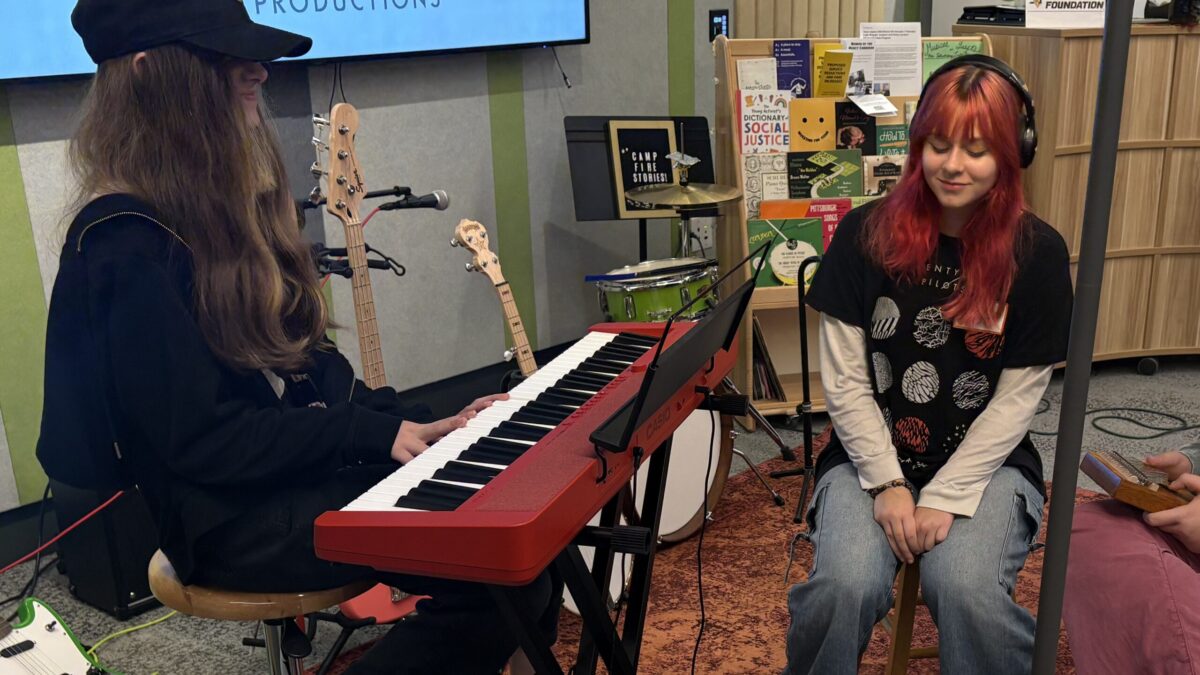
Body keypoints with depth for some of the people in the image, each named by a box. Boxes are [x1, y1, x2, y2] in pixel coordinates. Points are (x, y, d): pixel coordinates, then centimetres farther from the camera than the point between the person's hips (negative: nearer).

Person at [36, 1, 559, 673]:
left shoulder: (217, 200, 10)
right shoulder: (125, 250, -18)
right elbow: (203, 439, -20)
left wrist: (414, 425, 1)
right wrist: (376, 432, -16)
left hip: (313, 462, 9)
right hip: (241, 521, -8)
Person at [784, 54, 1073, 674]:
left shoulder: (1038, 252, -4)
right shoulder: (866, 234, -5)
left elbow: (1016, 398, -5)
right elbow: (845, 381, -4)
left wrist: (945, 498, -13)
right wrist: (888, 484, -12)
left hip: (985, 462, 0)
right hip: (871, 455, 0)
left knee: (967, 591, -29)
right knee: (846, 587, -26)